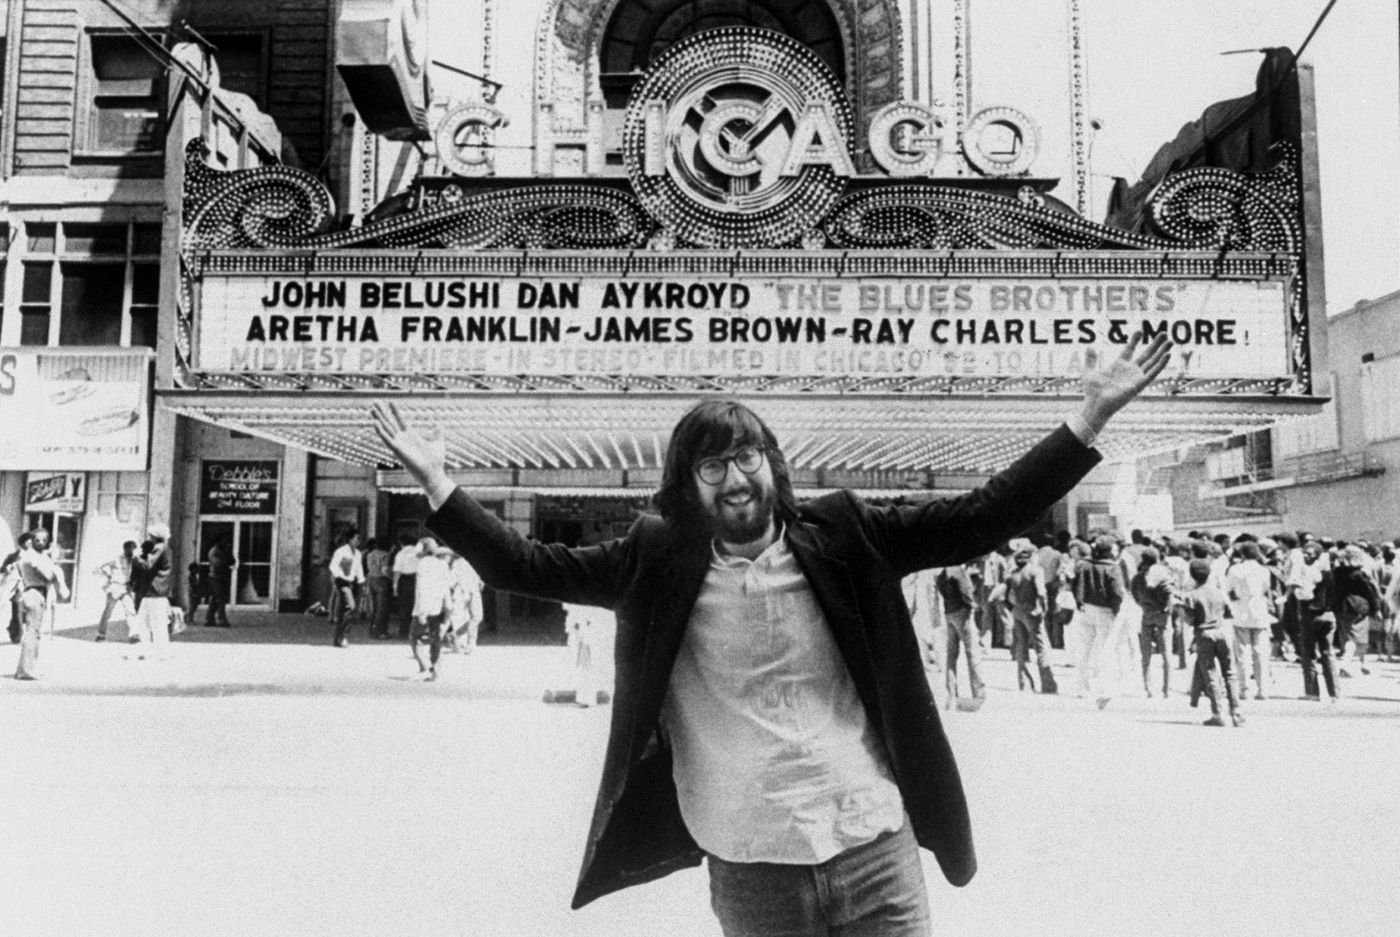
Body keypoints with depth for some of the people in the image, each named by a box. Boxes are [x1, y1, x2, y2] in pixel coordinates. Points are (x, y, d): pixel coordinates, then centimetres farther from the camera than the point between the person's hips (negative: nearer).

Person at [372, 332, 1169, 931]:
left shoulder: (839, 538, -2)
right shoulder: (657, 562, -1)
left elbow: (980, 520, -3)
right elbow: (529, 567, -1)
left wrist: (1090, 420, -9)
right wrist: (438, 485, -10)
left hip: (876, 851, 0)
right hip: (748, 872, 0)